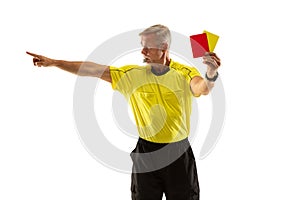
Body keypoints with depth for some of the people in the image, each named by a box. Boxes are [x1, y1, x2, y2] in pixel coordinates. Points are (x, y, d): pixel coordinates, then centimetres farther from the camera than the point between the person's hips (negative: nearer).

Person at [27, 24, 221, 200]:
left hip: (179, 153, -2)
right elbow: (94, 70, -4)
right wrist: (54, 62, -6)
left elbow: (201, 88, -31)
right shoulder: (132, 74, -3)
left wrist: (210, 76, -55)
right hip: (146, 152, 2)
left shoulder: (185, 74, -11)